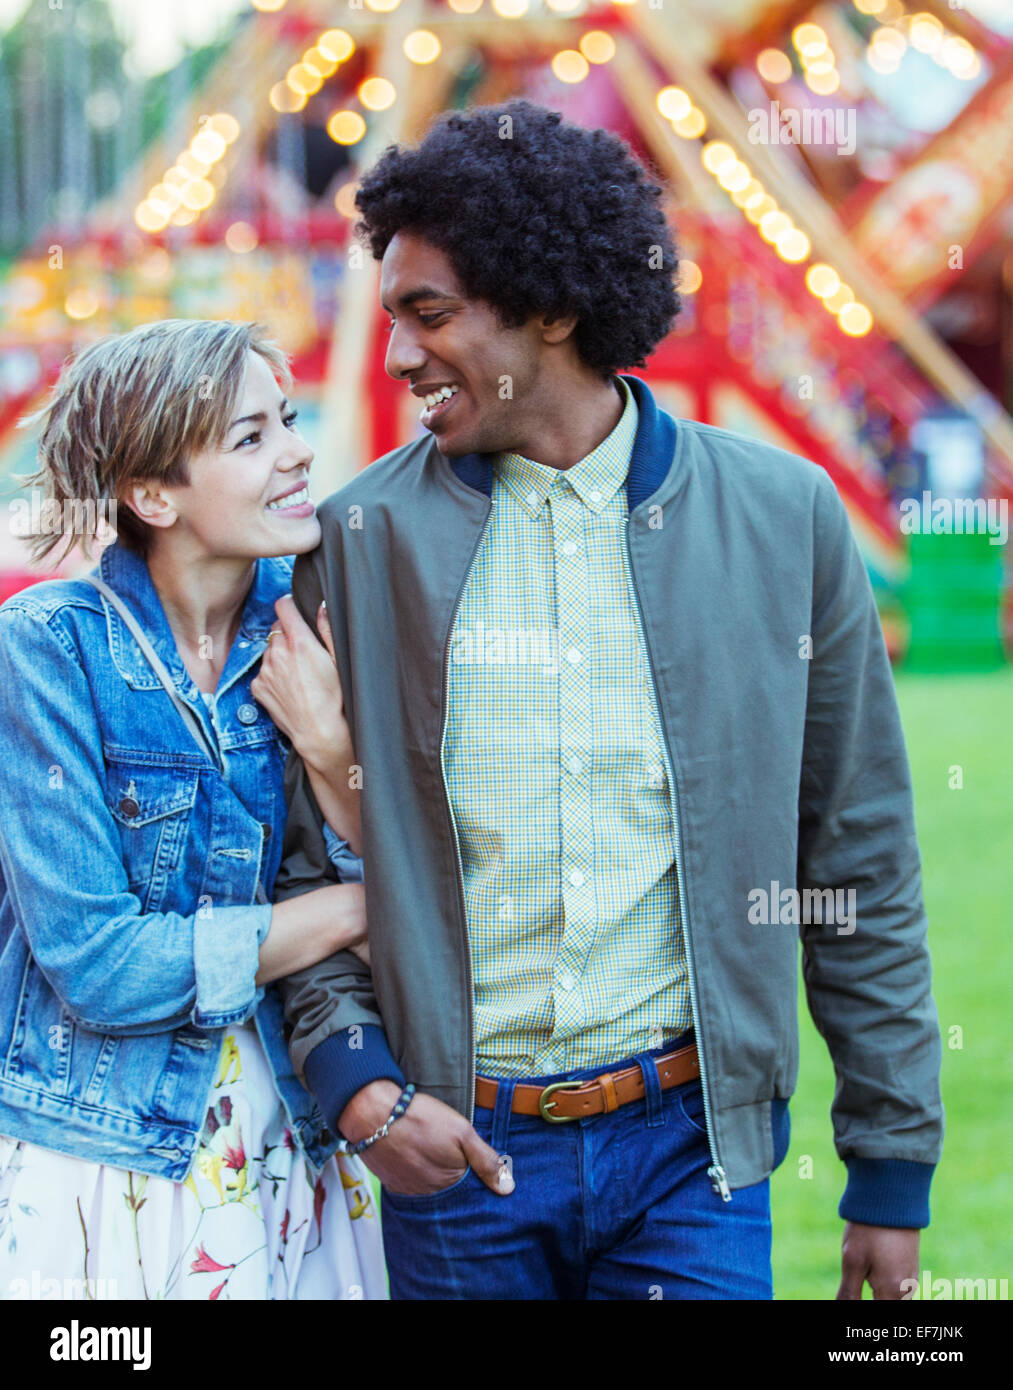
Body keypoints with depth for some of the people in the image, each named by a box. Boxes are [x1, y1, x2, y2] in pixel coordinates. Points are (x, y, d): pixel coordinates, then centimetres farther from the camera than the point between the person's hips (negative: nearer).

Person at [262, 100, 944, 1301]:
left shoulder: (781, 516, 0)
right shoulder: (361, 537, 1)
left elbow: (861, 868, 5)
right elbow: (298, 853, 6)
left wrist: (894, 1168, 6)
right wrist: (357, 1084, -9)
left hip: (689, 1146, -1)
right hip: (453, 1148, 1)